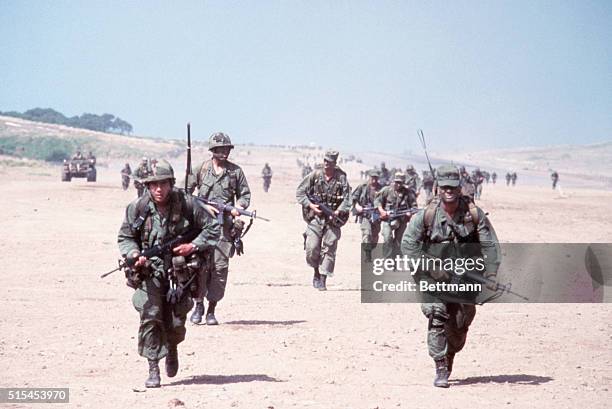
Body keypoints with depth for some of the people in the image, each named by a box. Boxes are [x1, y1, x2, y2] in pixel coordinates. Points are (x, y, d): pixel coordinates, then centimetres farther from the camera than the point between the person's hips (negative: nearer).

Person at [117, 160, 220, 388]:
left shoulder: (186, 204, -10)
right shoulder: (138, 208, -7)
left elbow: (212, 228, 0)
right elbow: (125, 237, 5)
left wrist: (194, 246, -13)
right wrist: (134, 254, -15)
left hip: (178, 271, 0)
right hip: (149, 271, 0)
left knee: (176, 323, 5)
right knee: (150, 317, -15)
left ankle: (172, 348, 41)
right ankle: (153, 370, -6)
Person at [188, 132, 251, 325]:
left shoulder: (236, 171, 8)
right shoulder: (202, 168, 7)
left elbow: (245, 195, 14)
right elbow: (186, 190, 13)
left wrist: (238, 207, -5)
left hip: (225, 224, 1)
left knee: (220, 266, -3)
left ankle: (212, 309, 5)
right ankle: (199, 304, 8)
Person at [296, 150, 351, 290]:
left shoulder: (341, 178, 0)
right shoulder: (315, 175, 0)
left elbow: (347, 198, -2)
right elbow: (300, 192, 3)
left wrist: (338, 212, -16)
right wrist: (310, 205, -9)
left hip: (333, 219, 0)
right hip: (315, 217, 0)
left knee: (329, 250, -2)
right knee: (312, 248, -7)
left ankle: (323, 280, 4)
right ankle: (316, 272, 19)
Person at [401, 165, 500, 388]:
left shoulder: (474, 213, -7)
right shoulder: (427, 214, -10)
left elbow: (490, 245, -4)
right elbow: (408, 243, -6)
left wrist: (491, 277, -13)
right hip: (434, 278, -2)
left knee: (460, 324, 8)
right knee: (437, 316, -18)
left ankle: (449, 360, 34)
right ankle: (440, 370, -14)